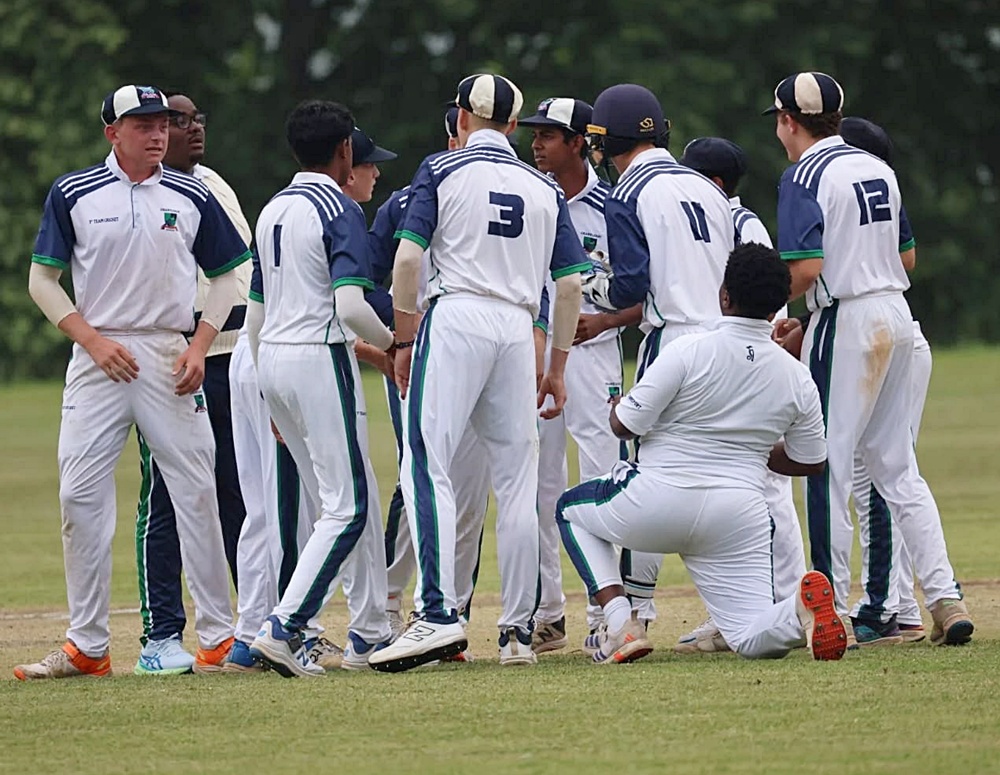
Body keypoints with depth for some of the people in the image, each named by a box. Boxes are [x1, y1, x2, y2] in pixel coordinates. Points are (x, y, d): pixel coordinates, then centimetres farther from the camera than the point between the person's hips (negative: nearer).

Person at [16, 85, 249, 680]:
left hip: (171, 357, 0)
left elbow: (226, 275, 12)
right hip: (98, 357, 0)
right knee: (81, 495, -4)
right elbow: (43, 280, 4)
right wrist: (93, 340, -9)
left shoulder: (192, 198, 6)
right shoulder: (74, 194, 2)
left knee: (196, 495, -3)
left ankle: (218, 635, 5)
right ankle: (87, 646, 1)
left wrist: (200, 345, -3)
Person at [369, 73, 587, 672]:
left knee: (427, 466, -9)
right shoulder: (545, 189, 16)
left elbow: (408, 257, -5)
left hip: (455, 317, -4)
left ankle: (439, 615, -24)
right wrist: (558, 368, 17)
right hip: (518, 329, 4)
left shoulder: (442, 170, 5)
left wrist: (404, 340, 2)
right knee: (517, 480, 8)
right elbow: (571, 282, 12)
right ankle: (519, 631, 8)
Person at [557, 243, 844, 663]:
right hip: (740, 514, 3)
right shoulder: (797, 377, 3)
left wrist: (618, 402, 16)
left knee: (573, 510, 25)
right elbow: (810, 462, 13)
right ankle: (801, 610, -27)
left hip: (661, 503, -3)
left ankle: (621, 622, 6)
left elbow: (625, 425, -8)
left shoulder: (688, 352, -11)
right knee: (752, 638, 10)